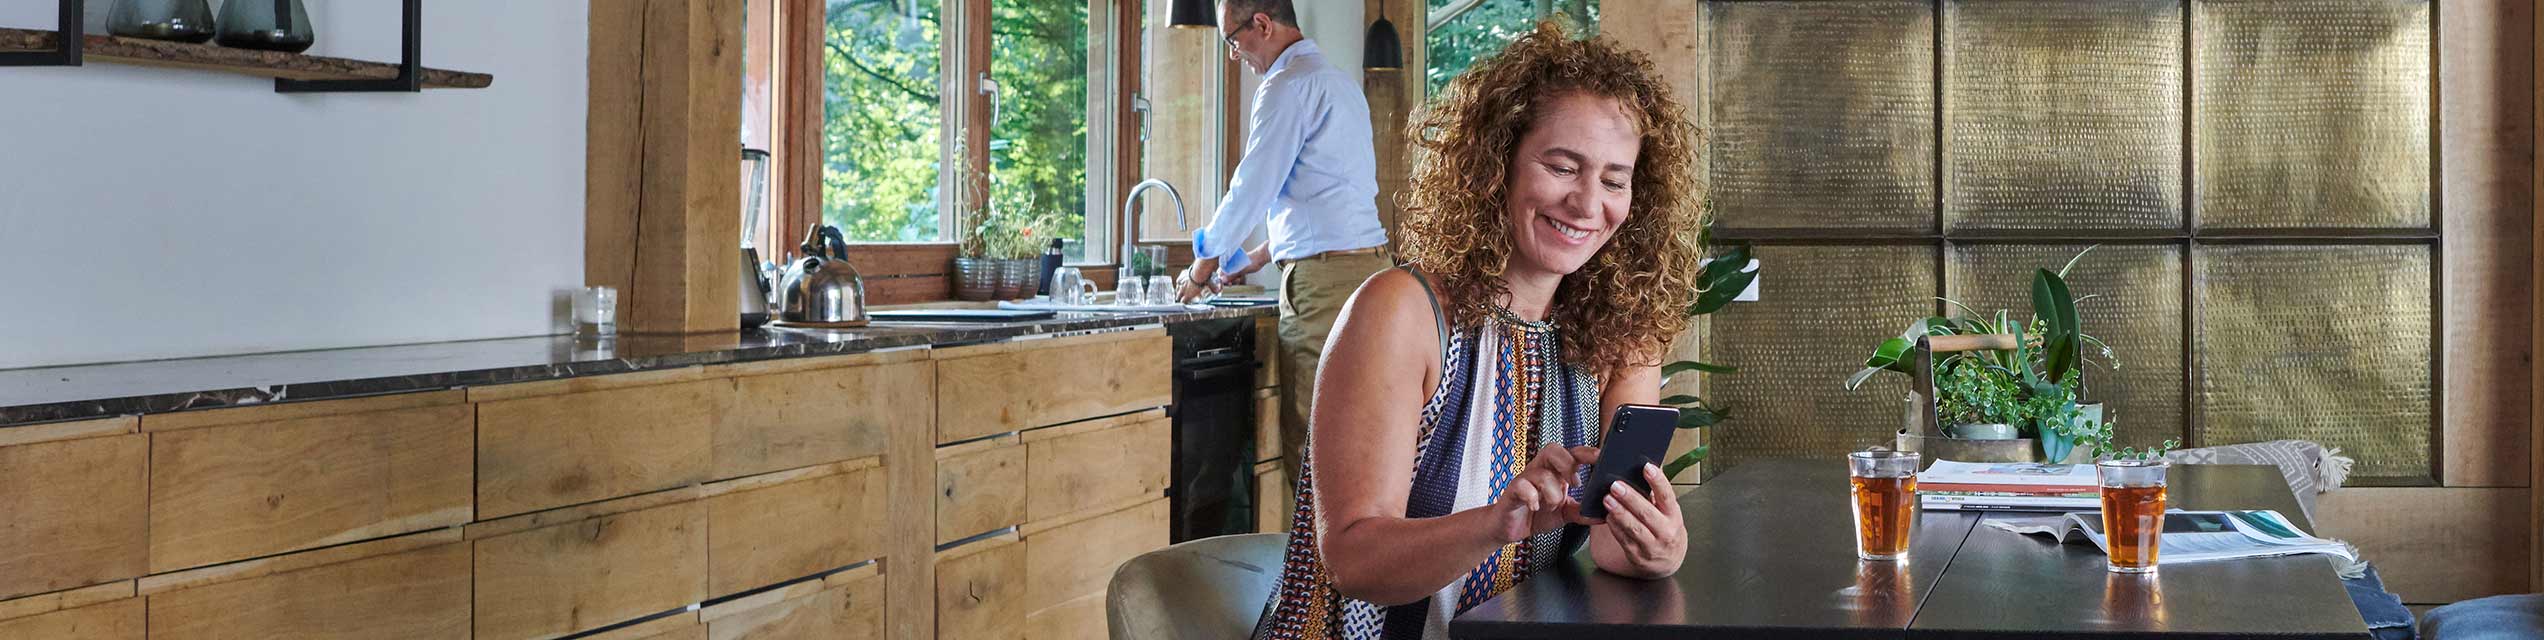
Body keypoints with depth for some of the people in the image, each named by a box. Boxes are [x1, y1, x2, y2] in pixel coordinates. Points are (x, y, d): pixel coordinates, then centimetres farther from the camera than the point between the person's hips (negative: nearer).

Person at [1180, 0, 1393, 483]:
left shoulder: (1288, 85, -8)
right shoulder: (1339, 81, 22)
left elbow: (1252, 190, -9)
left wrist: (1203, 267, 5)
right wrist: (1257, 258, 30)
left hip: (1325, 277, -9)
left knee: (1311, 440, -9)